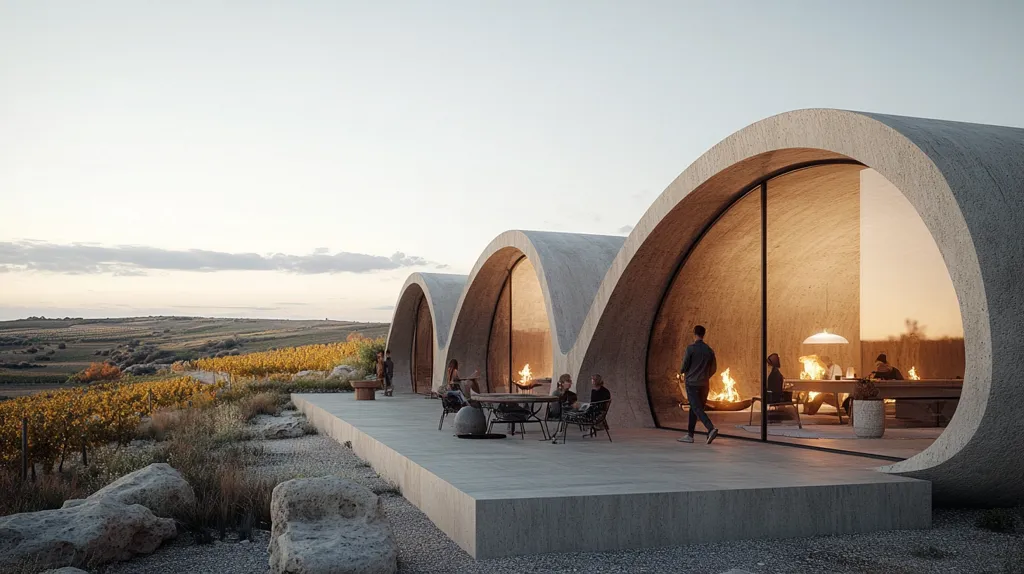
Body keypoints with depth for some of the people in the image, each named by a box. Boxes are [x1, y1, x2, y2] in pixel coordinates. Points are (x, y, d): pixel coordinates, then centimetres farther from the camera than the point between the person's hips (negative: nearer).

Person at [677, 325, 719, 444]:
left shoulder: (690, 348, -9)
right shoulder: (710, 350, 6)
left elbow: (684, 366, -8)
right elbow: (713, 369, 10)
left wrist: (682, 372, 15)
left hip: (692, 383, -5)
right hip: (704, 384, 5)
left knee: (697, 409, -9)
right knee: (694, 409, 14)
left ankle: (711, 429, -27)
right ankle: (689, 435, 17)